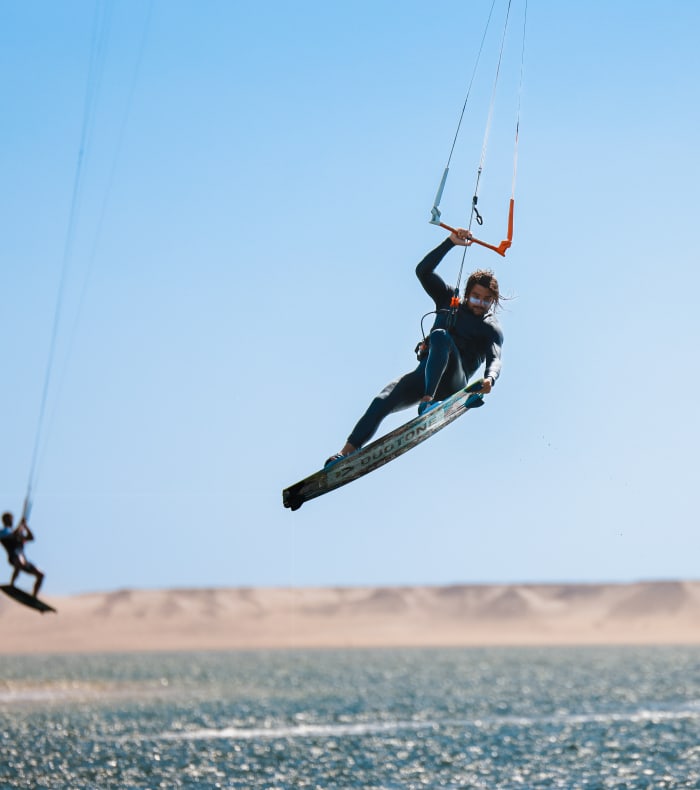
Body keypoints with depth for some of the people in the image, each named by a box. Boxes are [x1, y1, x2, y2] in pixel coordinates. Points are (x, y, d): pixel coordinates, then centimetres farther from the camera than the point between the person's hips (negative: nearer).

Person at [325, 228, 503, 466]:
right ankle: (346, 452, -22)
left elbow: (495, 359, -12)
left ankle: (428, 401, -48)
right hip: (424, 375, 4)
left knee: (440, 336, -33)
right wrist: (450, 243, 0)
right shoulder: (449, 301, 18)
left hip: (452, 381, -4)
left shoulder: (492, 330, 7)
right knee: (382, 402, -21)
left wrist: (489, 379, -36)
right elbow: (423, 271, 9)